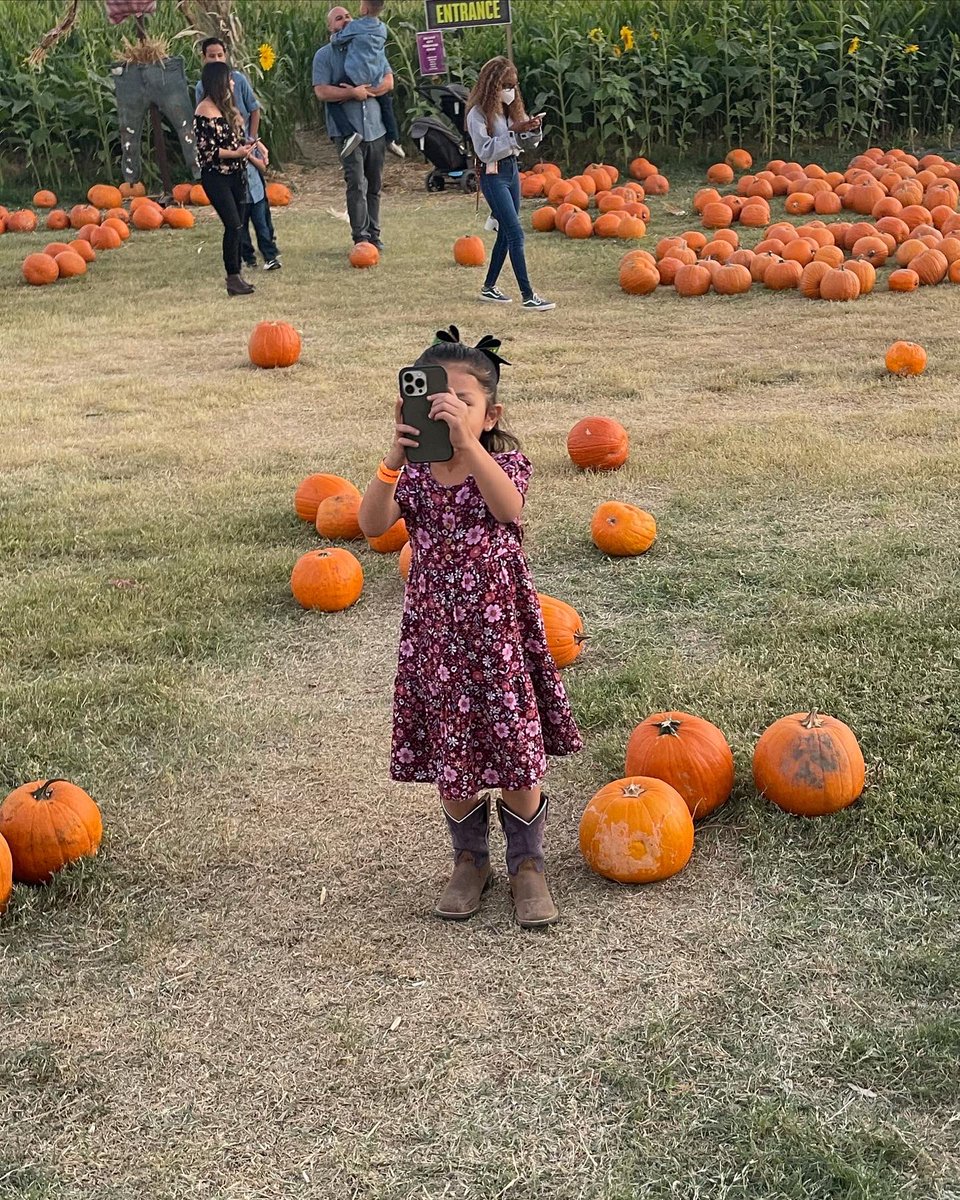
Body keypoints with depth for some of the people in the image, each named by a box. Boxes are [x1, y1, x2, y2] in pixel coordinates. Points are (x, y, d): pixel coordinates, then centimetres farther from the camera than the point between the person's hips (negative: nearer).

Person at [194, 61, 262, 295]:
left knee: (238, 225, 8)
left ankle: (236, 274, 15)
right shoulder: (205, 111, -13)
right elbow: (206, 150, -17)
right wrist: (236, 153, -21)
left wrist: (246, 147, 5)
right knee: (233, 225, -14)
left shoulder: (226, 107, 14)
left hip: (235, 174, 9)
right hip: (216, 177, -9)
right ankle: (233, 278, -10)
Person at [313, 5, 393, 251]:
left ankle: (373, 235, 14)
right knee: (357, 184, -13)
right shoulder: (324, 55, 3)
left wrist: (365, 91, -12)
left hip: (375, 127, 4)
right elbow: (321, 92, -9)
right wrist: (353, 93, -17)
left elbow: (388, 82, 5)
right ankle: (361, 237, -13)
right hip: (347, 129, -4)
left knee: (374, 185, 7)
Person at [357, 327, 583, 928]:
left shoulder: (503, 463, -8)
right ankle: (470, 861, 34)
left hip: (499, 631, -2)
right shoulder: (412, 473, -1)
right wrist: (396, 456, -34)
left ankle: (527, 864, 27)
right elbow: (372, 525, -20)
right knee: (450, 760, 12)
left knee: (517, 755, 6)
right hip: (436, 634, 2)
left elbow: (508, 507, -33)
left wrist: (465, 440, -45)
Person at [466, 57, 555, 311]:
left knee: (505, 233, 12)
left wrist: (534, 130, -11)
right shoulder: (478, 113, -14)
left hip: (512, 169, 8)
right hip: (493, 175, -8)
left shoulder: (511, 108, 8)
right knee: (516, 234, -12)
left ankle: (489, 287, 25)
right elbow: (485, 151, -21)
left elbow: (530, 142, 11)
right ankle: (528, 296, -12)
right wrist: (513, 132, -26)